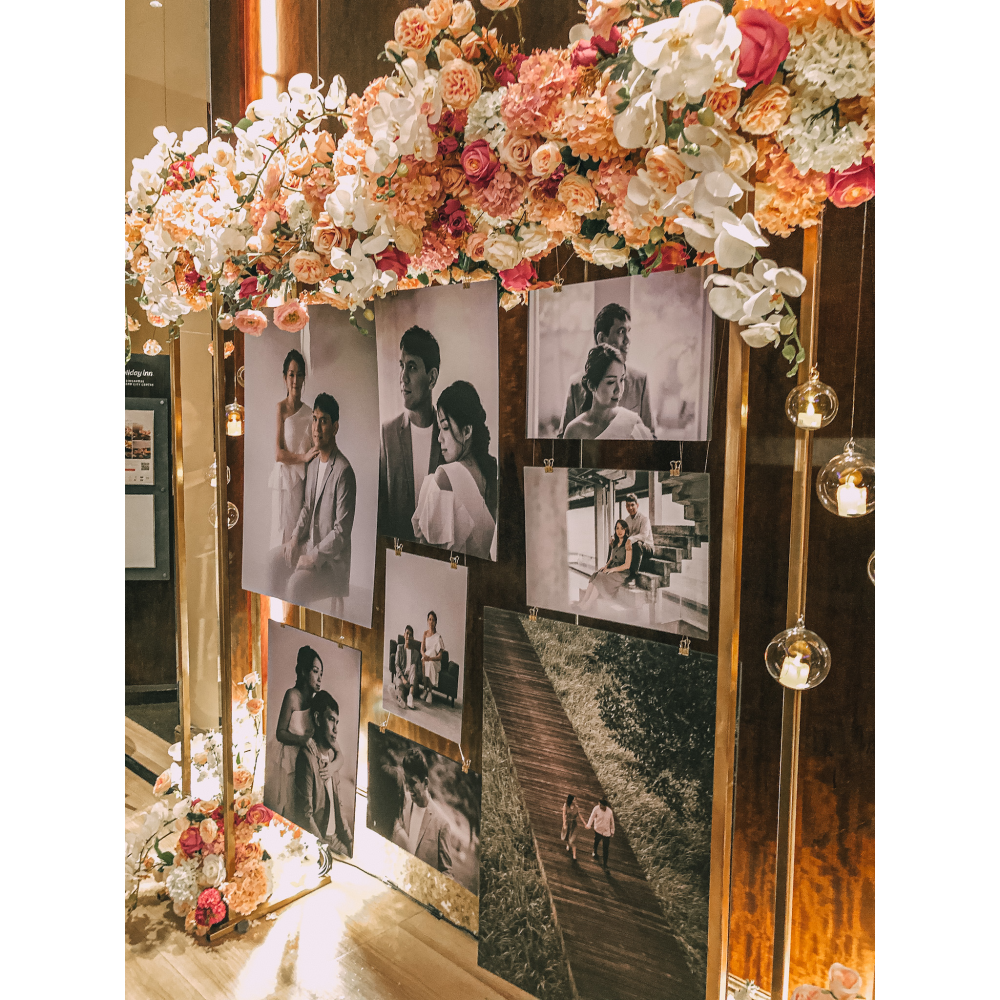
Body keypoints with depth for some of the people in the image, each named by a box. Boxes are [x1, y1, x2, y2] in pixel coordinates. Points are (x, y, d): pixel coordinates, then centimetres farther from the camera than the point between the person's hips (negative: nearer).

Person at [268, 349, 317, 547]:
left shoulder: (309, 412, 10)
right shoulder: (281, 408, -3)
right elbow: (278, 454, -10)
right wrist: (304, 457, -15)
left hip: (303, 481, 5)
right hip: (284, 480, -4)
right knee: (283, 535, -1)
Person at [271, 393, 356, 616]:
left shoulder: (343, 472, -21)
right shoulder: (312, 466, 7)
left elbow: (342, 532, -22)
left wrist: (313, 557, -20)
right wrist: (295, 537, 3)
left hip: (333, 558, -9)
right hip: (309, 544, 9)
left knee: (296, 584, -27)